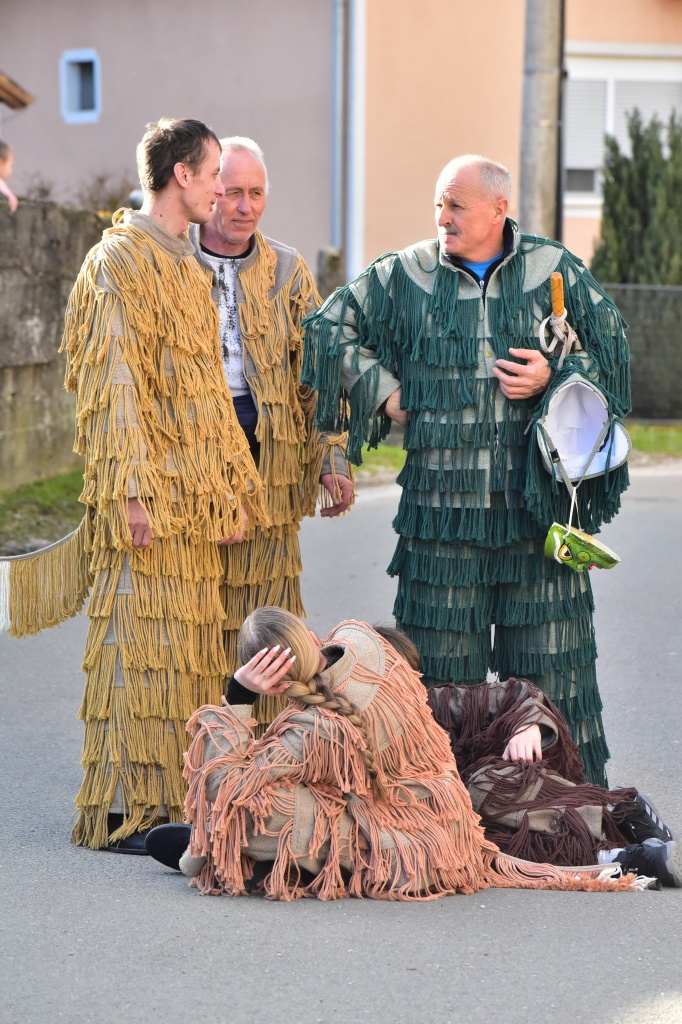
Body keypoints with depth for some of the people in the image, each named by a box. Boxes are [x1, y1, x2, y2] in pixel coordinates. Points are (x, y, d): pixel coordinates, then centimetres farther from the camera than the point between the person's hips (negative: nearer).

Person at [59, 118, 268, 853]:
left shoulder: (186, 267, 18)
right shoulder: (120, 261, -10)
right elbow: (118, 384, -16)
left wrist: (231, 486, 19)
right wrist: (135, 492, -22)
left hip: (195, 492, 9)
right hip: (150, 491, -9)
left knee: (187, 646, 10)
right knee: (139, 641, -6)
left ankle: (172, 796, 16)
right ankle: (121, 811, -2)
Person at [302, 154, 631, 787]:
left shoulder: (555, 272, 5)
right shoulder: (405, 276, 6)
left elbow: (611, 352, 11)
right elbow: (329, 327, 12)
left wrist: (554, 379, -6)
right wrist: (381, 388, 4)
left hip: (536, 496, 0)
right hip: (442, 499, 1)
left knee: (548, 659, 2)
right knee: (443, 663, 3)